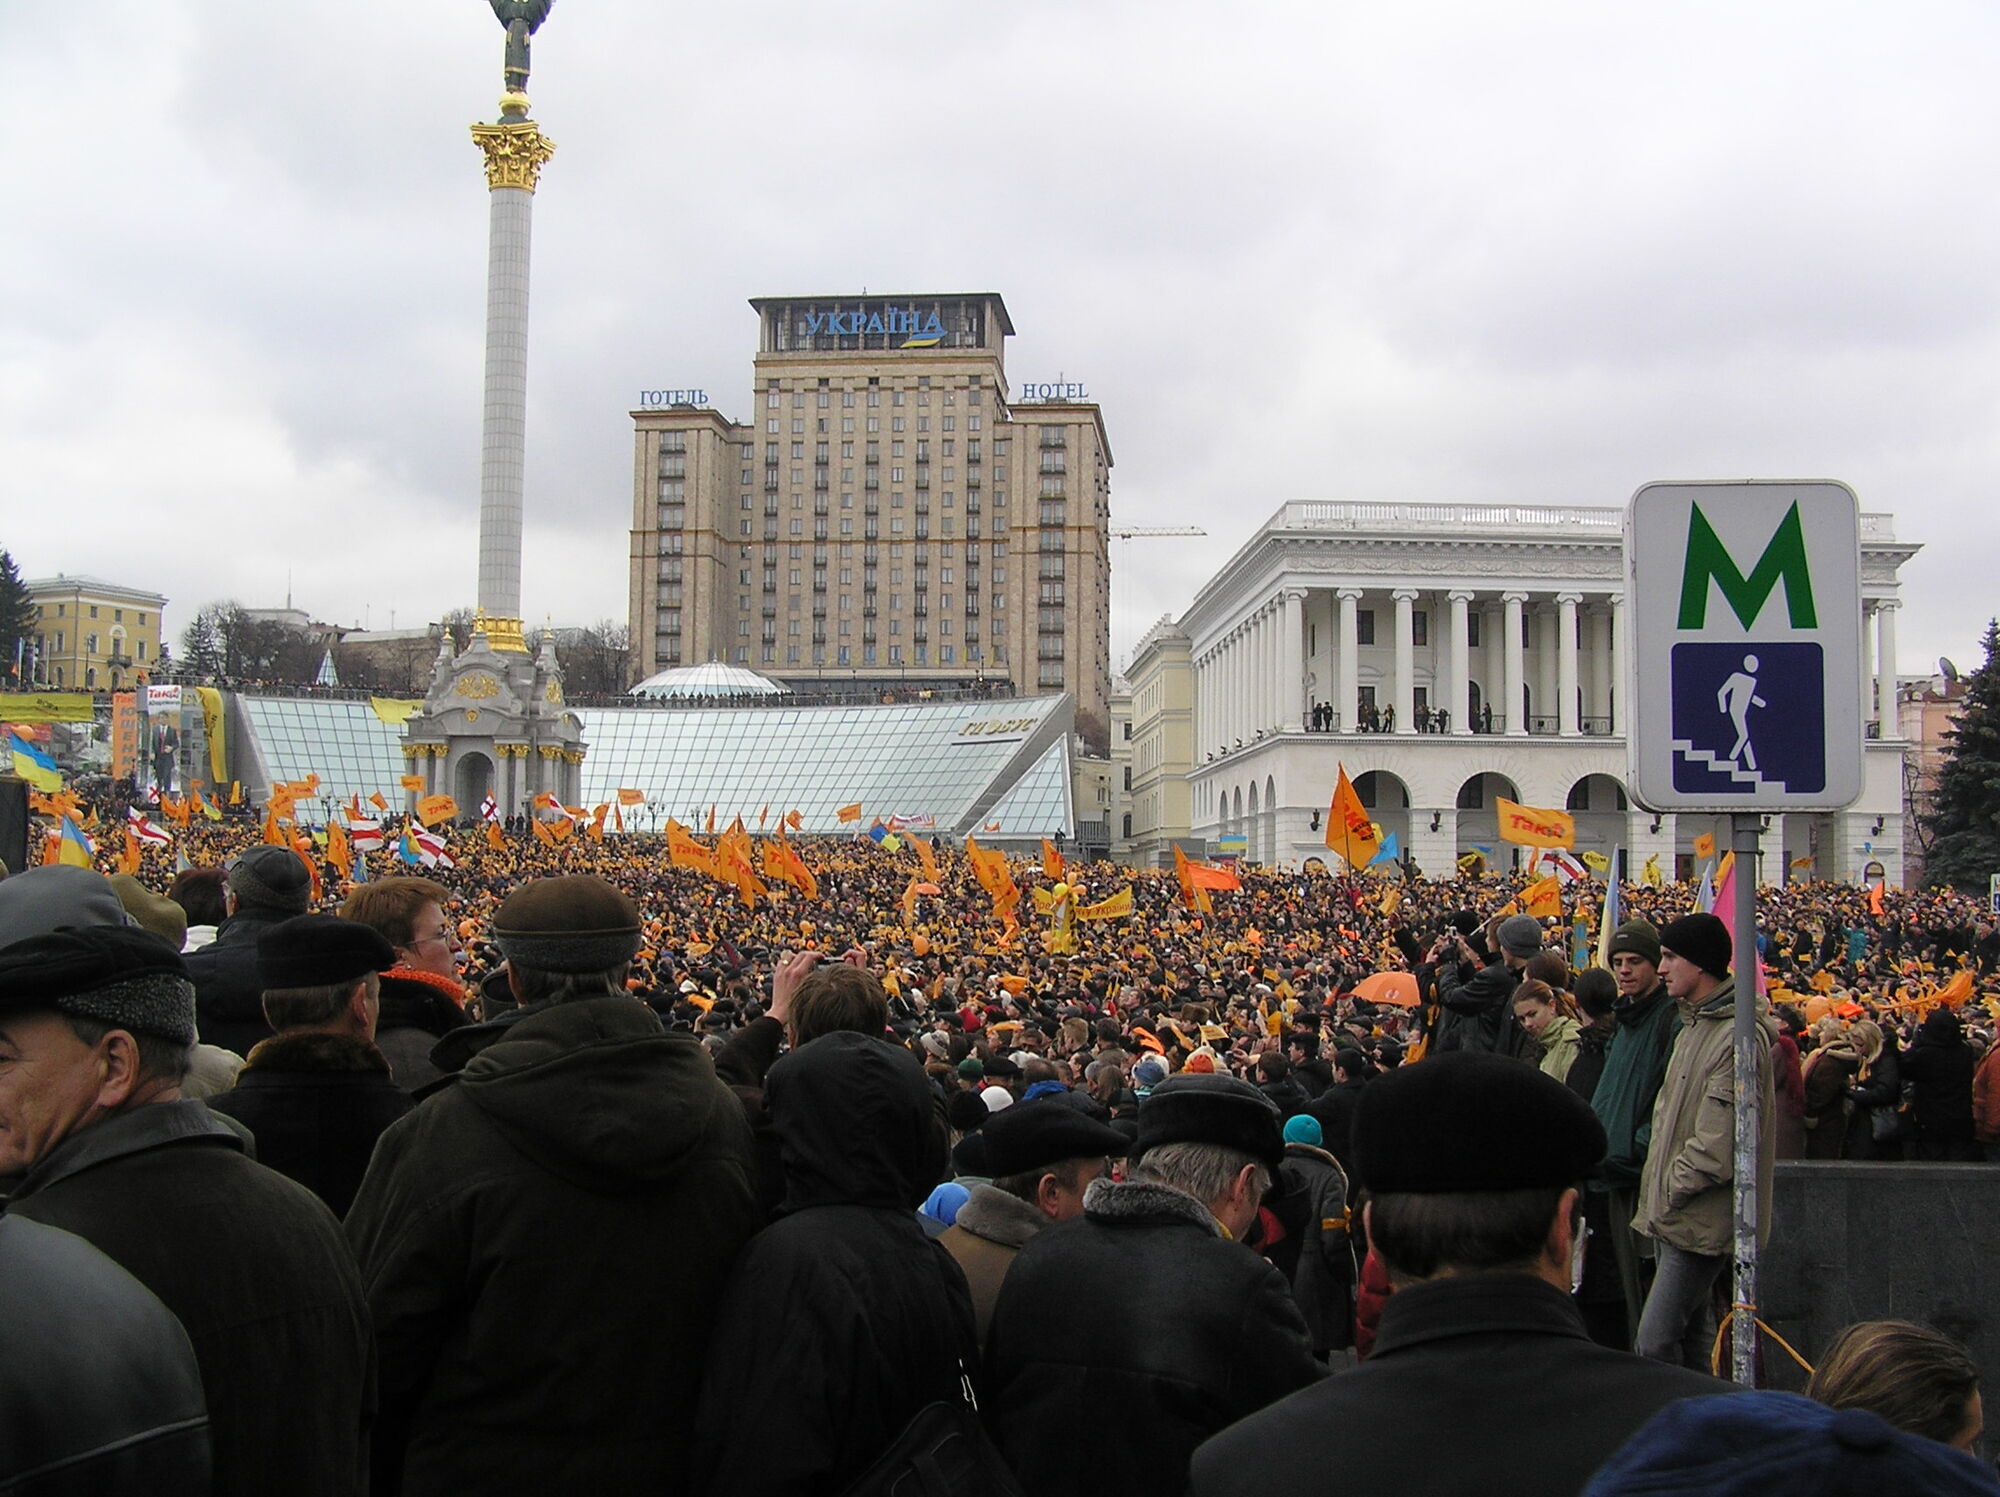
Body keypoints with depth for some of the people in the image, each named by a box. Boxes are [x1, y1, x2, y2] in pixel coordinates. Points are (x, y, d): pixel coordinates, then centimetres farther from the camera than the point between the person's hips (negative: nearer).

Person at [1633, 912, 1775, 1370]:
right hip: (1676, 1214, 10)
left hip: (1702, 1223, -10)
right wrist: (1659, 1188, 12)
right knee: (1693, 1336, 17)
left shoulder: (1738, 1037, -18)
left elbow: (1721, 1144, -23)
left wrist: (1670, 1191, -12)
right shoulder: (1693, 1026, 15)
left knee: (1654, 1343, -11)